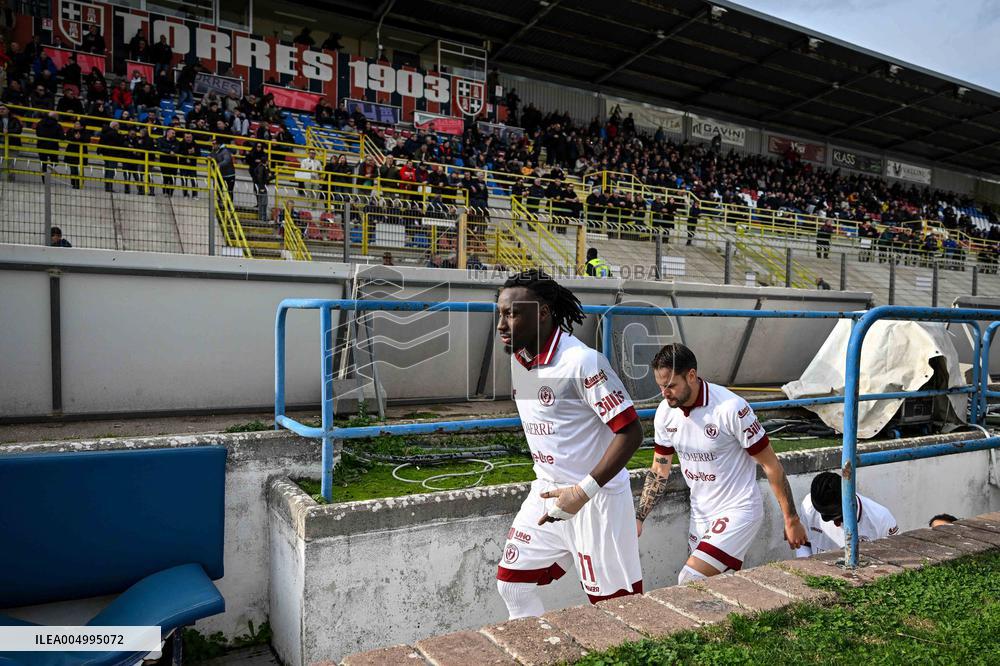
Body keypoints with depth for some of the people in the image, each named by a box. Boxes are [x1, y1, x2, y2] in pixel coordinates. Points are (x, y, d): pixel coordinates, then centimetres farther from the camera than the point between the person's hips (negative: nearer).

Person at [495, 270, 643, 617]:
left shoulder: (582, 361, -23)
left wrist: (583, 492, -27)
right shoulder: (518, 359, 3)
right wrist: (547, 483, 18)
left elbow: (630, 432, -23)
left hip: (595, 499, -8)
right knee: (512, 582, 13)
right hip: (547, 493, 8)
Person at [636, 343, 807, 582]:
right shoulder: (665, 412, -5)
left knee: (691, 582, -18)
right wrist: (639, 518, 1)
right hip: (700, 513, 6)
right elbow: (659, 471, 7)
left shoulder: (731, 408, -23)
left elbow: (771, 465, -13)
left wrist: (792, 520, -7)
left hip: (737, 511, -6)